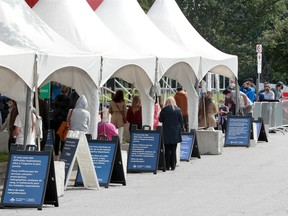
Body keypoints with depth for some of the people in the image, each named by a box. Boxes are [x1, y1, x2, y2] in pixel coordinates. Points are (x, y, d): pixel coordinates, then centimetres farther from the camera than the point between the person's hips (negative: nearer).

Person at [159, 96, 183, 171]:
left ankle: (167, 166, 2)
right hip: (175, 132, 1)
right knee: (173, 150, 5)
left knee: (167, 149, 4)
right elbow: (181, 121, 2)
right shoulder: (177, 110, -2)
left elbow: (160, 119, 1)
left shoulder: (164, 110, -5)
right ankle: (173, 165, 4)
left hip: (166, 132, -1)